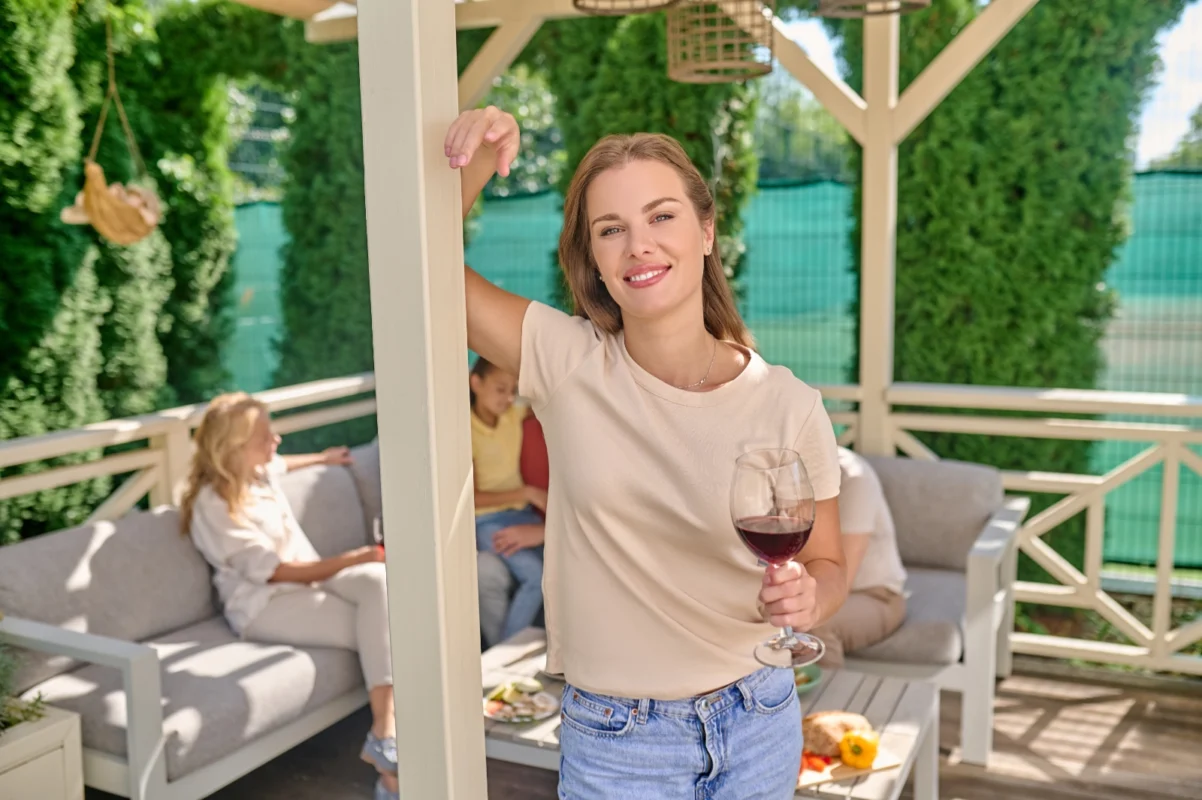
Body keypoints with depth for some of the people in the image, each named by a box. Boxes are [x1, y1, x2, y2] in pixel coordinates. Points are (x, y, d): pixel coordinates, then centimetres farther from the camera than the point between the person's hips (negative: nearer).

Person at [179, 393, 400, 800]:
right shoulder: (214, 506, -16)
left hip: (310, 576, 7)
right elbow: (276, 572, -19)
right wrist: (350, 560, -23)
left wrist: (323, 458, 51)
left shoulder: (259, 469, 8)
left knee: (378, 580, -27)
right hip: (264, 604, -7)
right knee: (377, 633, -27)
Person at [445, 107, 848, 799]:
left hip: (758, 723, 2)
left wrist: (808, 598, -21)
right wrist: (475, 162, -25)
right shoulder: (569, 364, -13)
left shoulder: (789, 406, -12)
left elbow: (828, 565, 0)